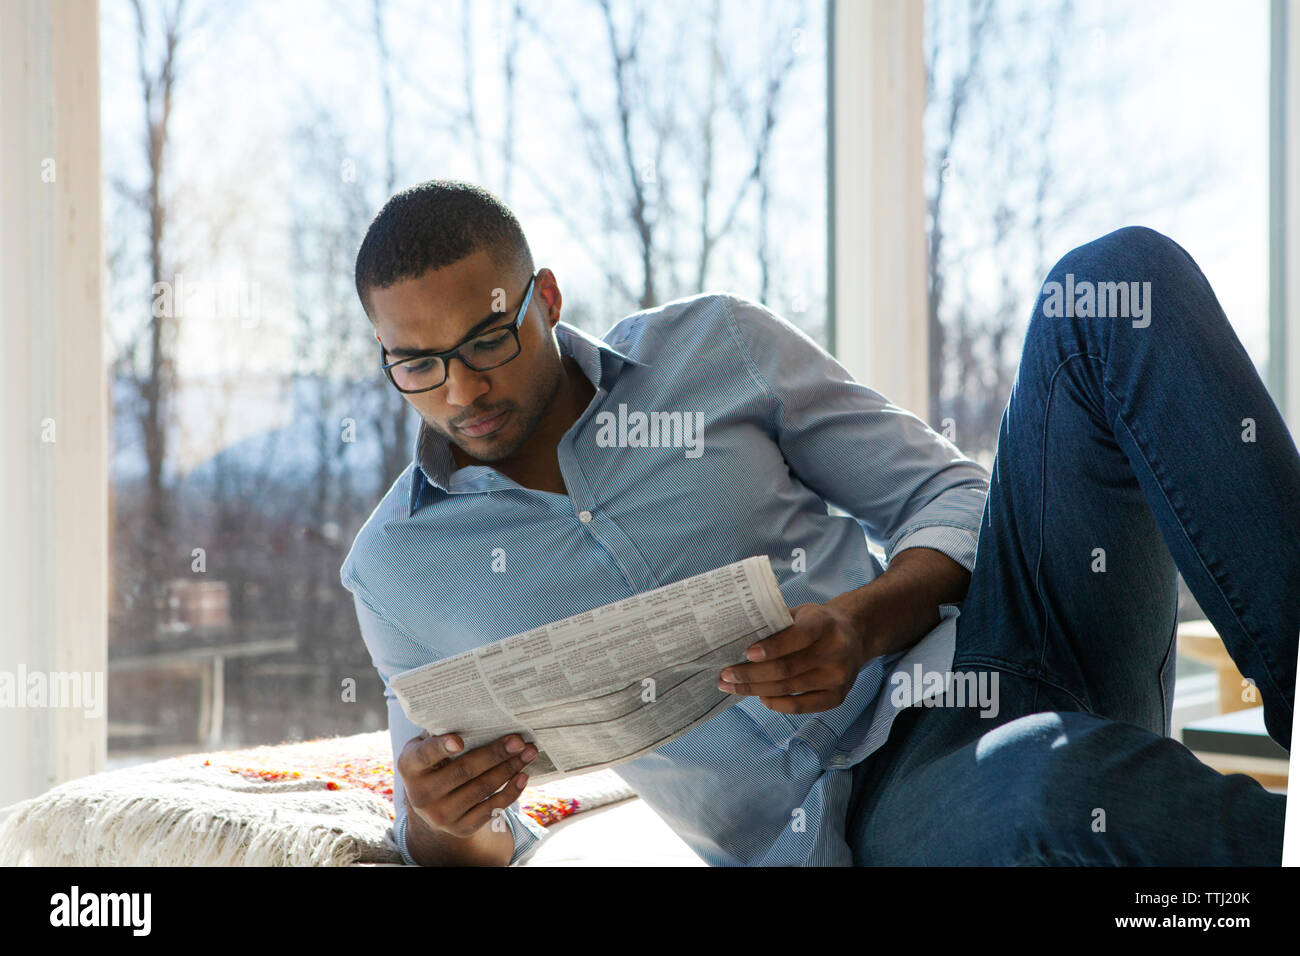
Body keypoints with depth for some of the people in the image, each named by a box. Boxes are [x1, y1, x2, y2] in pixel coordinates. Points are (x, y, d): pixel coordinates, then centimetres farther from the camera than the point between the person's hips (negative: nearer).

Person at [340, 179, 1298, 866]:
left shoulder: (714, 344, 6)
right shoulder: (395, 572, 7)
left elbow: (955, 498, 8)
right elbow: (473, 845, 17)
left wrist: (862, 623, -15)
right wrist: (444, 818, -10)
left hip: (983, 653, 3)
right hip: (857, 818, -3)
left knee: (1125, 273, -16)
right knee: (1057, 785, -43)